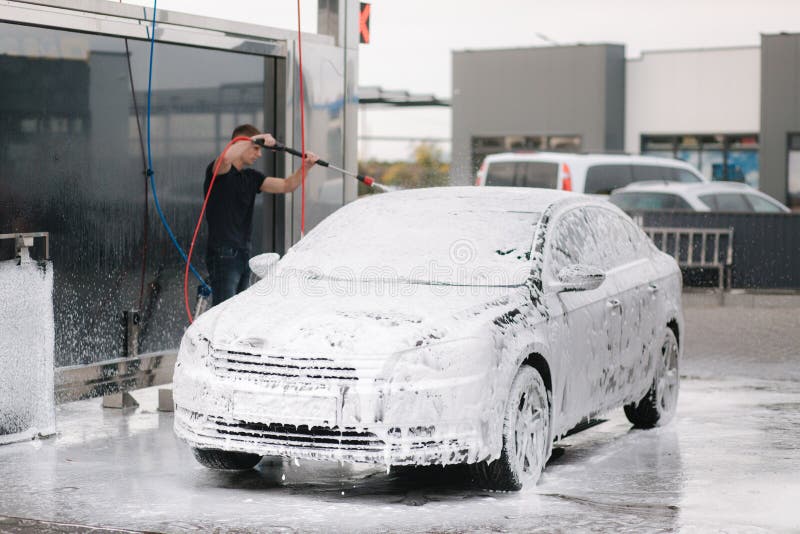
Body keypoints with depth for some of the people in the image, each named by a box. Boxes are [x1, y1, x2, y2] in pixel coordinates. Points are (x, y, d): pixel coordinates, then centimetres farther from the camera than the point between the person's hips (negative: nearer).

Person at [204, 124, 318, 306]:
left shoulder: (251, 177, 16)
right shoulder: (218, 172, -8)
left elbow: (287, 186, 13)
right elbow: (226, 159, -32)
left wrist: (306, 167, -3)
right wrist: (255, 139, -25)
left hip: (244, 255, 8)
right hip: (223, 255, -8)